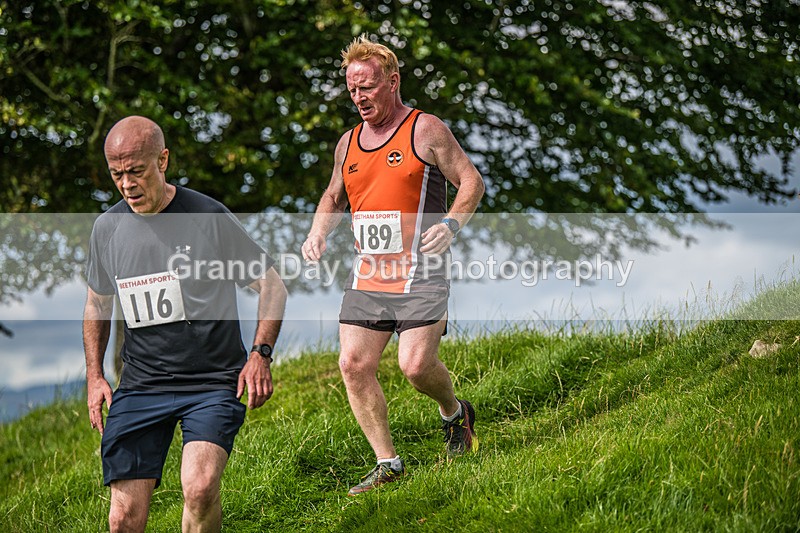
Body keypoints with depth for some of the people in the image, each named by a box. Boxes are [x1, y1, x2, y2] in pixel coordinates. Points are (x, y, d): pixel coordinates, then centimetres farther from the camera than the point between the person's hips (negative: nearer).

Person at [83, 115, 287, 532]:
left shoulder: (209, 217, -7)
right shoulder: (107, 228, 5)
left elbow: (271, 285, 2)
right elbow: (97, 302, 22)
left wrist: (260, 354, -11)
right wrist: (94, 376, 12)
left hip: (213, 382, -3)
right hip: (140, 386, 3)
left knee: (200, 487, -27)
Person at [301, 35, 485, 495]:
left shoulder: (426, 130, -3)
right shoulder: (348, 143, 14)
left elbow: (473, 182, -5)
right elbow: (334, 198, 28)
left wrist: (451, 223, -22)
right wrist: (319, 232, 9)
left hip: (420, 273, -6)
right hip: (367, 275, 6)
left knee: (416, 365, -15)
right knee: (354, 364, -4)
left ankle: (455, 413, 20)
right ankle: (388, 464, 5)